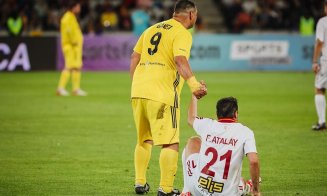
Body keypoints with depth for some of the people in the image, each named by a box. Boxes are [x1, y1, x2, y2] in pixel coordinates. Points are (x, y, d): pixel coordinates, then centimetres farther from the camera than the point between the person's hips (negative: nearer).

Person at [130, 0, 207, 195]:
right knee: (171, 143, -3)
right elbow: (180, 60, -21)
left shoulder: (152, 29, 19)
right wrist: (193, 83, -31)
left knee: (144, 140, 21)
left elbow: (135, 57, 17)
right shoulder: (182, 33, -3)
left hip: (138, 91, 7)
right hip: (162, 93, -7)